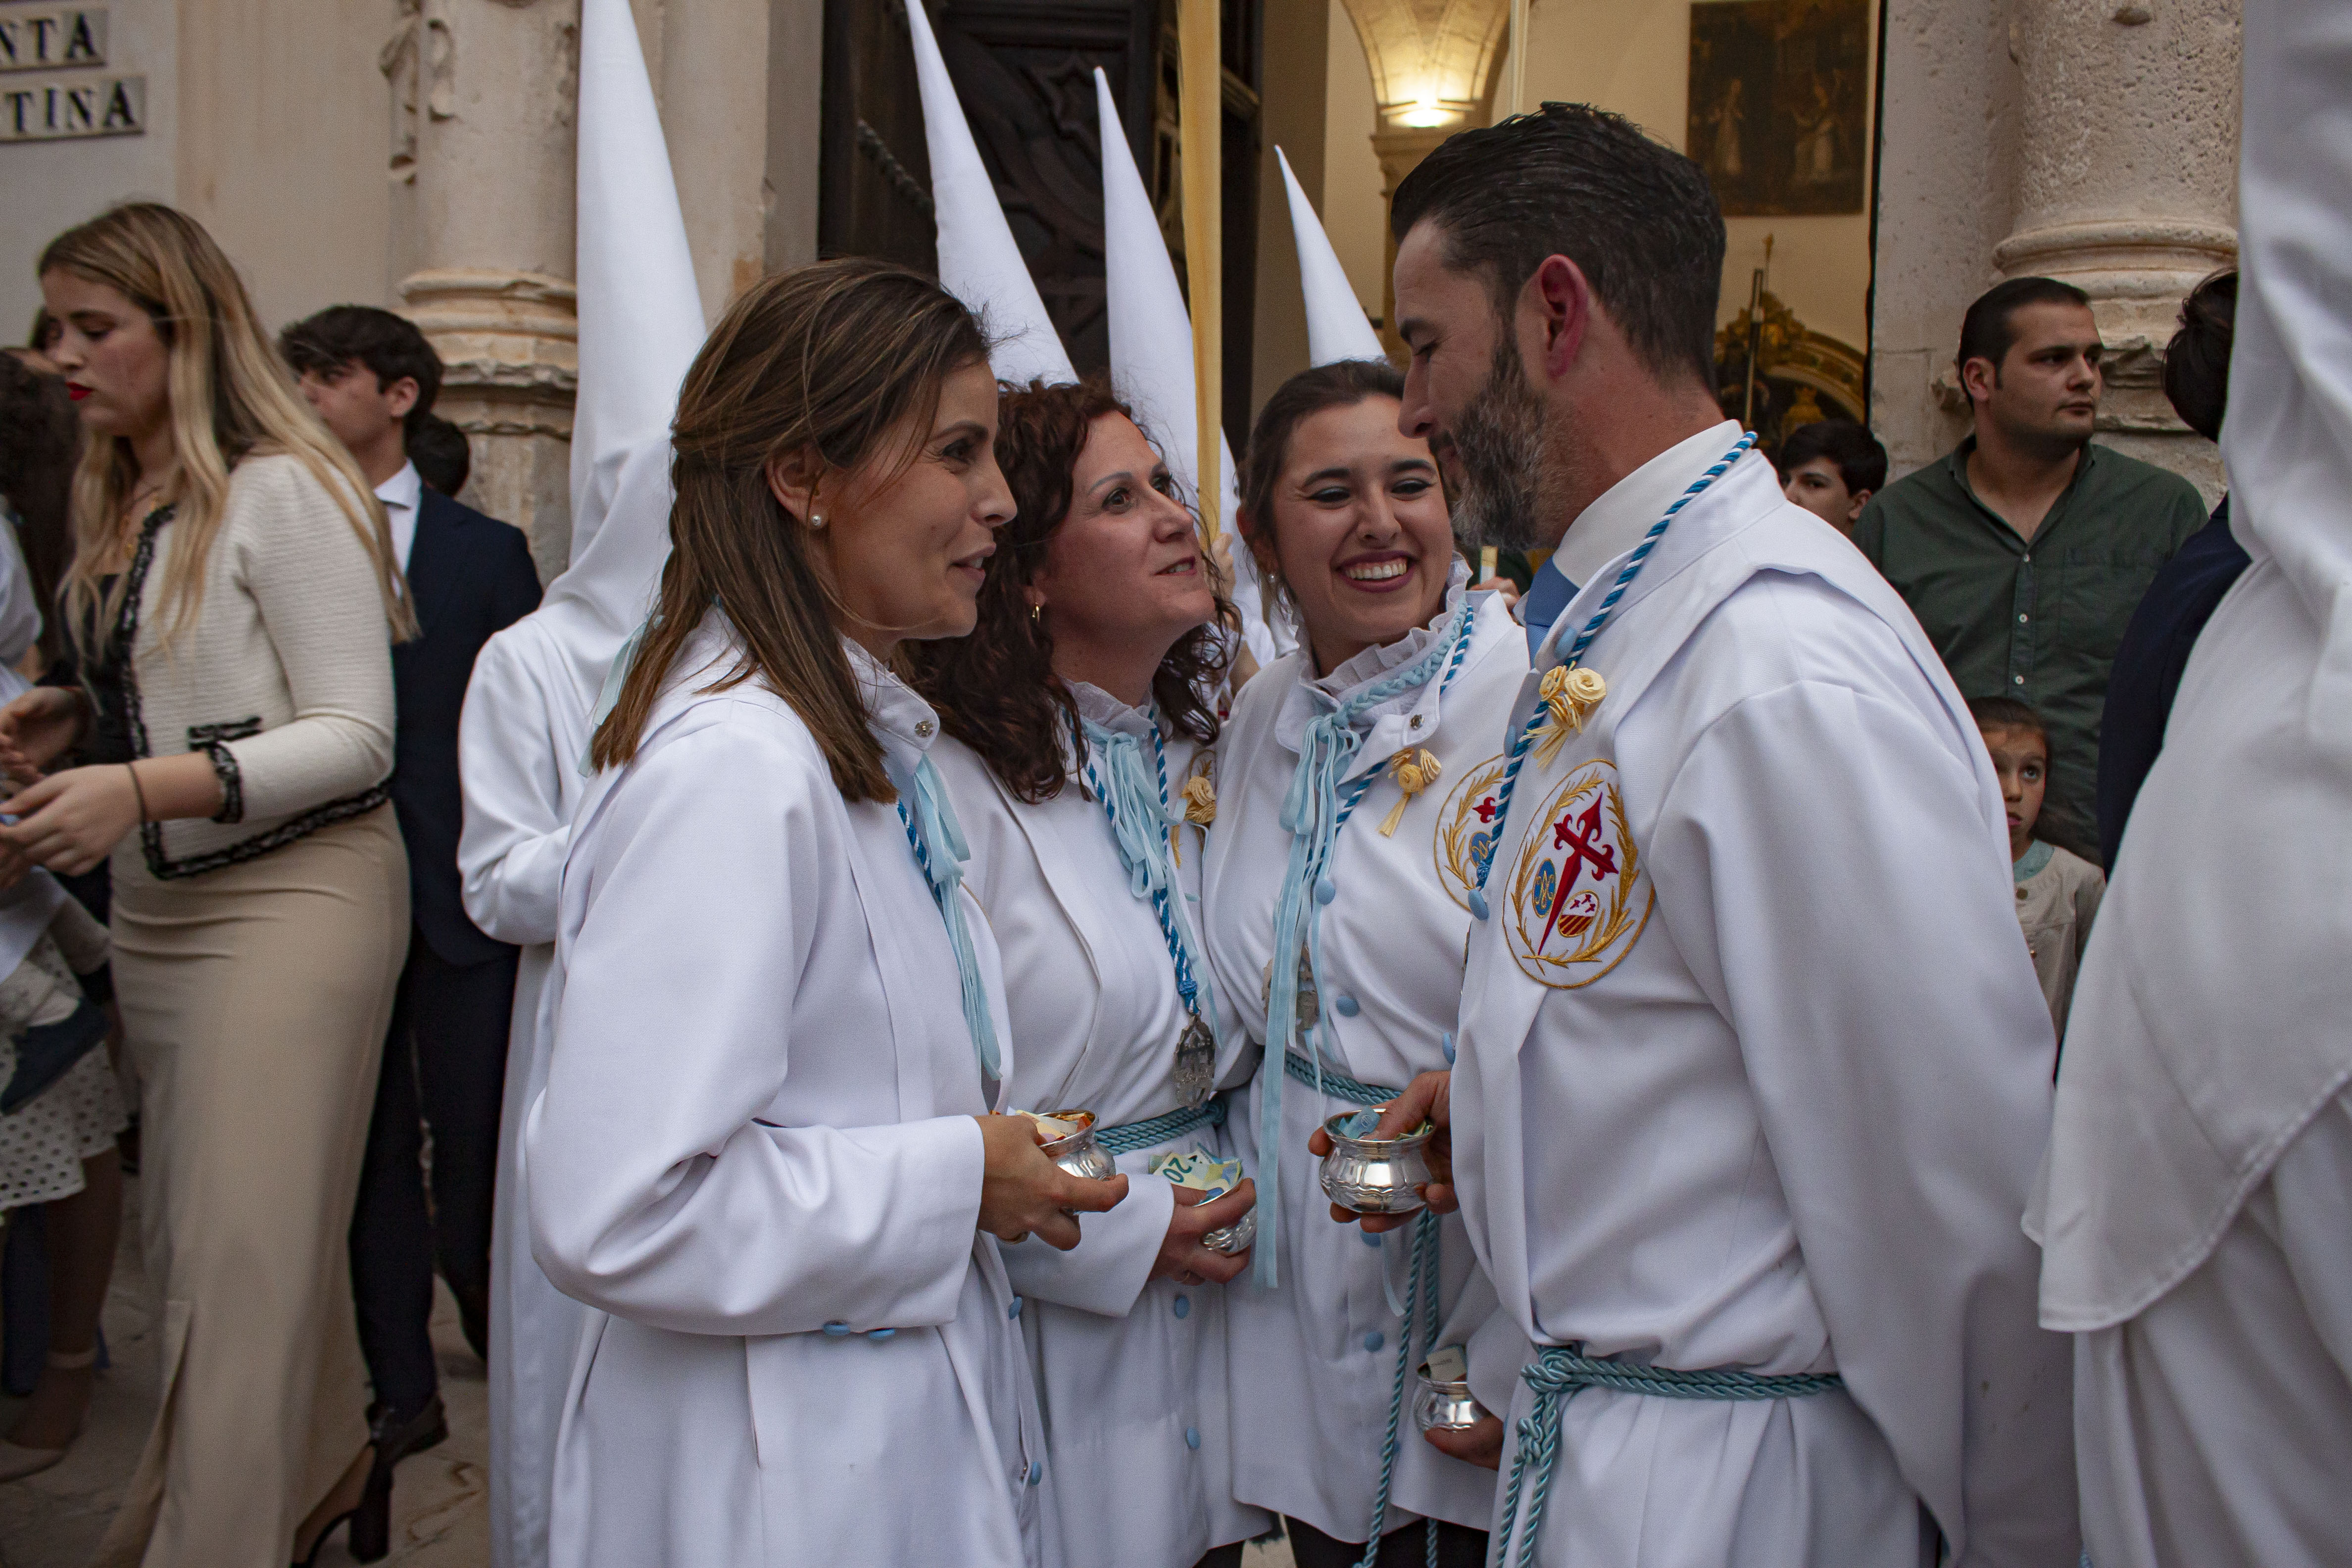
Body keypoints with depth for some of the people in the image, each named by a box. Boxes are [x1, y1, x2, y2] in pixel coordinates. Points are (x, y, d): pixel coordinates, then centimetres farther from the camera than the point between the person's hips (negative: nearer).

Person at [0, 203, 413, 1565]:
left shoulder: (283, 492, -12)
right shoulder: (118, 501, 13)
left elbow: (354, 733, -17)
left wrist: (147, 788, -25)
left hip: (297, 892, -8)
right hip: (159, 903, 9)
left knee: (245, 1250, -5)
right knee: (192, 1229, 15)